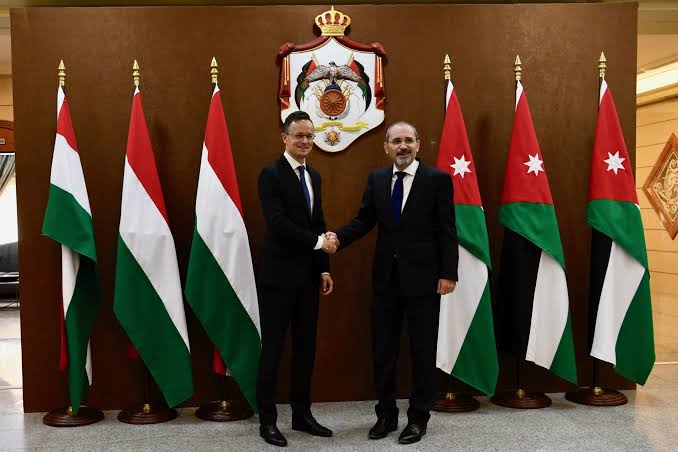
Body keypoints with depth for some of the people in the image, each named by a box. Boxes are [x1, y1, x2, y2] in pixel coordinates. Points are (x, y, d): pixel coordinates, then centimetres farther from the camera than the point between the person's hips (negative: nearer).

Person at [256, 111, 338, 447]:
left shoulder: (314, 176, 14)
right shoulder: (271, 174, -9)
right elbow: (278, 223, -20)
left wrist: (324, 268, 10)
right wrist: (318, 241, -15)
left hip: (308, 276, 7)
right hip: (279, 275, -7)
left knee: (305, 347, 12)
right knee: (273, 348, 2)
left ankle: (302, 414, 25)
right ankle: (267, 420, 14)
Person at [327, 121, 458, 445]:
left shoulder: (437, 179, -5)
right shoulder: (376, 179, 7)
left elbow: (447, 231, -6)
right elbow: (364, 220, 4)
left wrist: (448, 274, -10)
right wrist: (339, 237, -15)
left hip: (422, 276, -4)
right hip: (386, 276, 4)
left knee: (422, 350, 7)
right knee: (382, 349, 11)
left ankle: (418, 417, 22)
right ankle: (386, 414, 27)